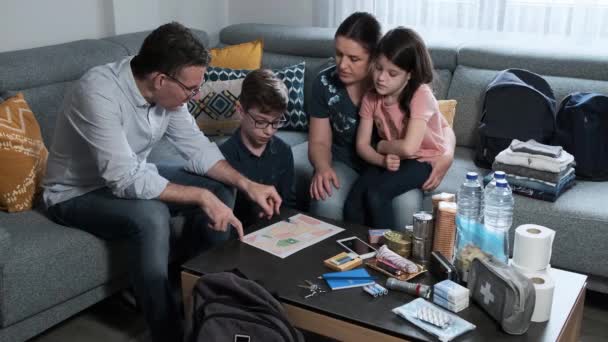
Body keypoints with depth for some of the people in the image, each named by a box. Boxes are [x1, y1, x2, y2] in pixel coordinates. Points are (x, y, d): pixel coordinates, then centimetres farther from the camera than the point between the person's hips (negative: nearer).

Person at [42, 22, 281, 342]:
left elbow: (197, 147, -3)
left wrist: (248, 184, -15)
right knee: (150, 216, -35)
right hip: (77, 193, -7)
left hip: (130, 176, 7)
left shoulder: (167, 91, -12)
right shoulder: (99, 93, -34)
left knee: (220, 188, -3)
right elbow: (126, 181, -36)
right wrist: (201, 197, -32)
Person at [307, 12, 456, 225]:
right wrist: (322, 167, -24)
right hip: (345, 164, 1)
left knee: (406, 206, -33)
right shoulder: (325, 83, -8)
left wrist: (447, 154, -26)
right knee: (325, 202, -32)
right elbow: (319, 142, -1)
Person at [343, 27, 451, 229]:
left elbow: (408, 148, -30)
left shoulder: (421, 95, -22)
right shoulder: (371, 97, -6)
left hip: (424, 160, -5)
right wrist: (383, 160, -24)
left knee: (375, 195, -28)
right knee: (352, 204, -19)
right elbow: (362, 145, -5)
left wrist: (382, 145, -12)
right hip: (391, 160, 5)